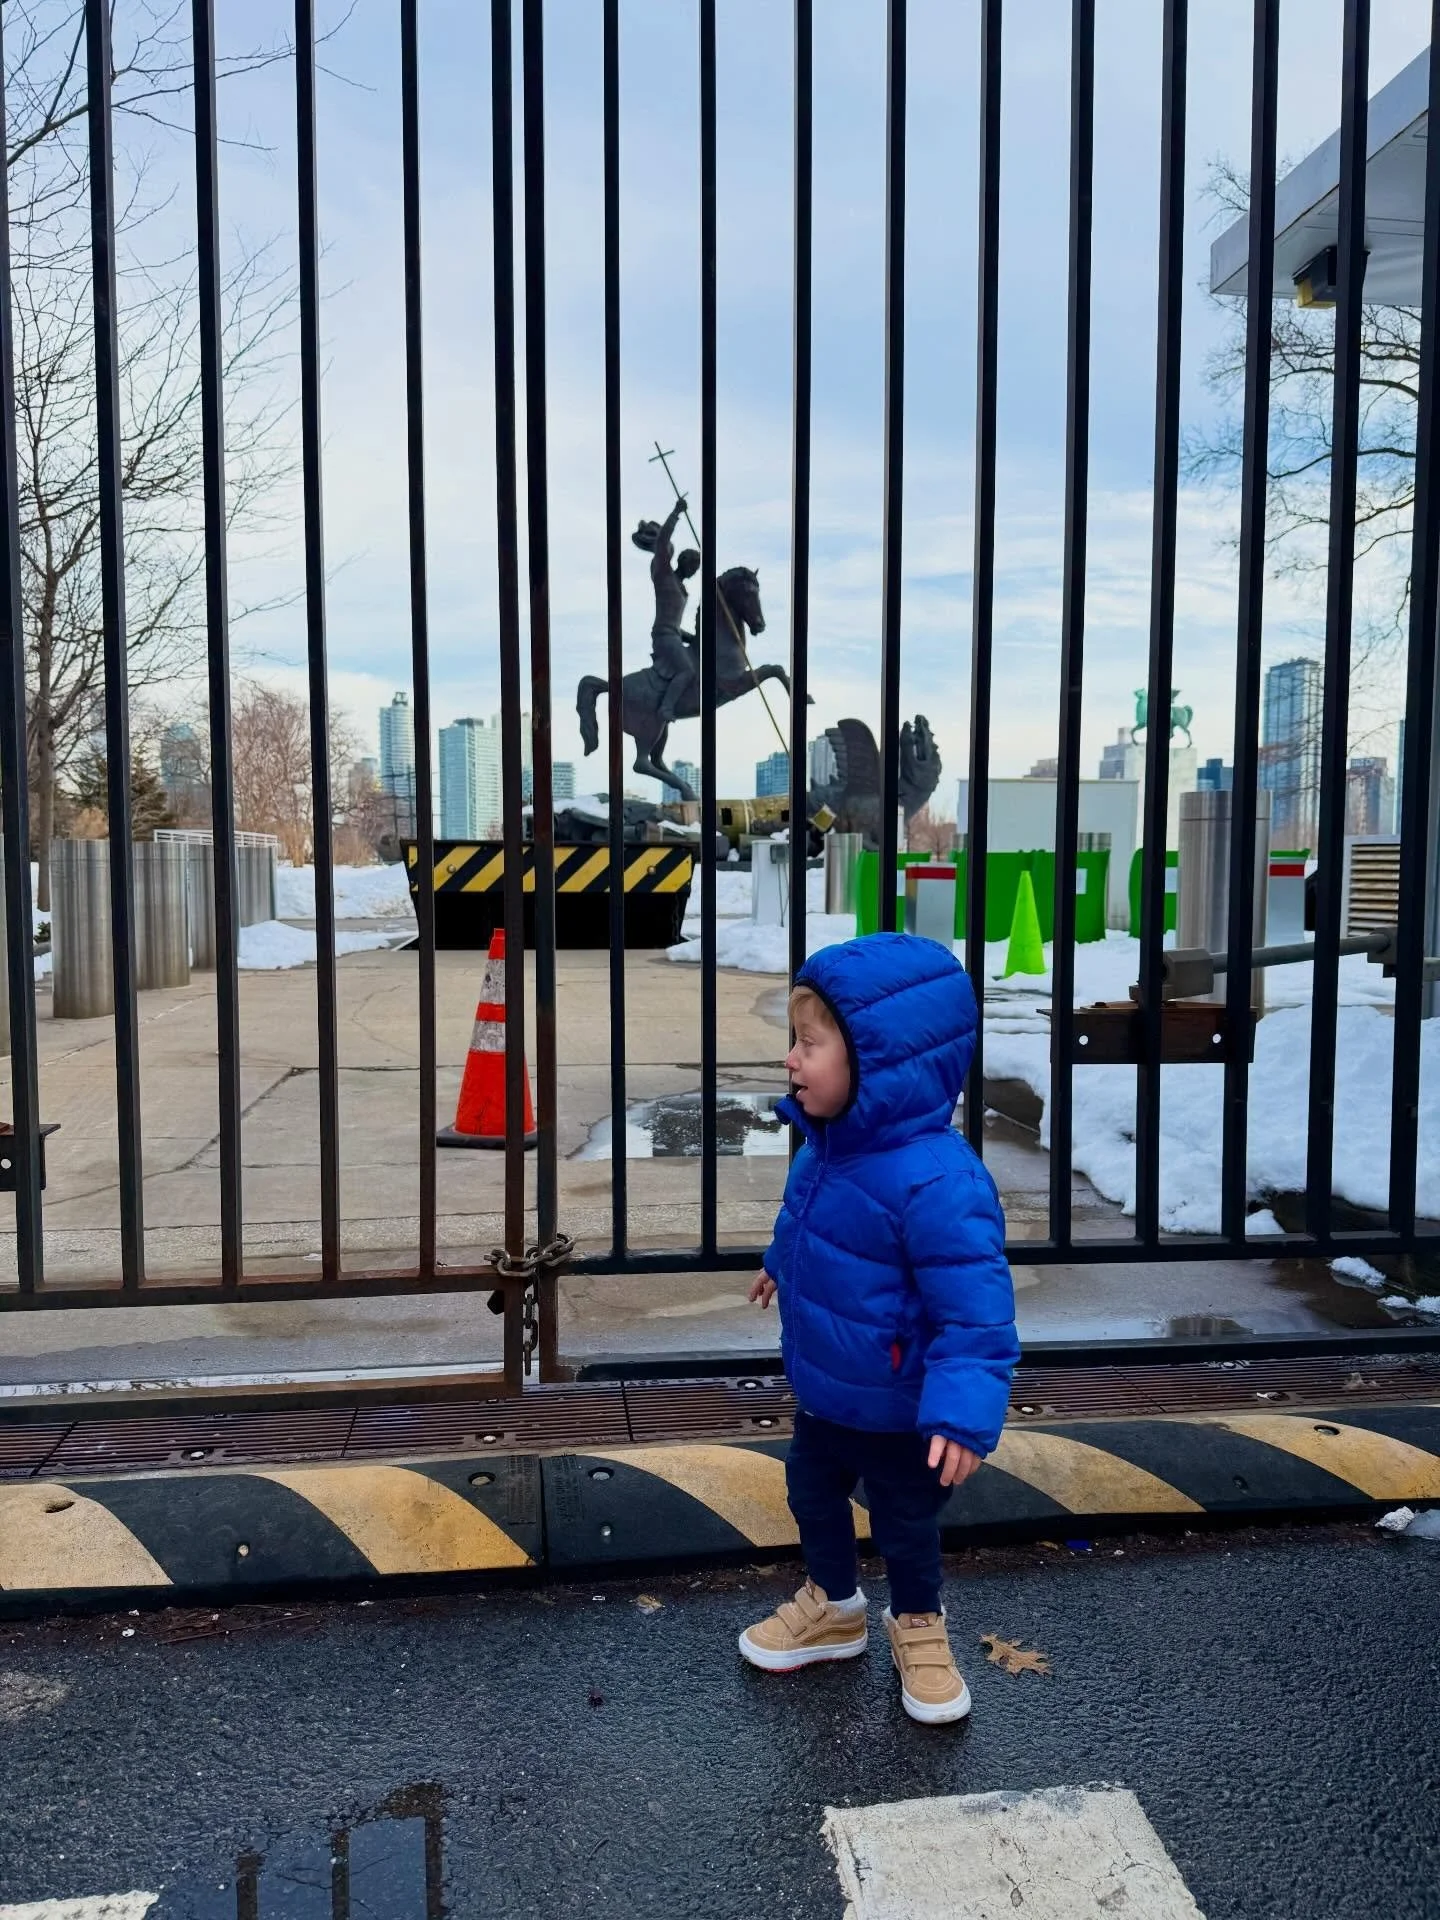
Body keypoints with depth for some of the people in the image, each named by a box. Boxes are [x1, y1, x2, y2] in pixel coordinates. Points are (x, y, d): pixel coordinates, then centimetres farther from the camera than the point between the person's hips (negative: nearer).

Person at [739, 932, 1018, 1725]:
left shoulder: (936, 1180, -37)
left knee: (905, 1520, 18)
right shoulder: (826, 1143, -10)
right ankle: (831, 1606, 52)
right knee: (811, 1493, 25)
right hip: (822, 1388, 7)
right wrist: (783, 1263, 29)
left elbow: (974, 1309, -34)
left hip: (896, 1408, -7)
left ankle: (918, 1627, 47)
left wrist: (965, 1410, -39)